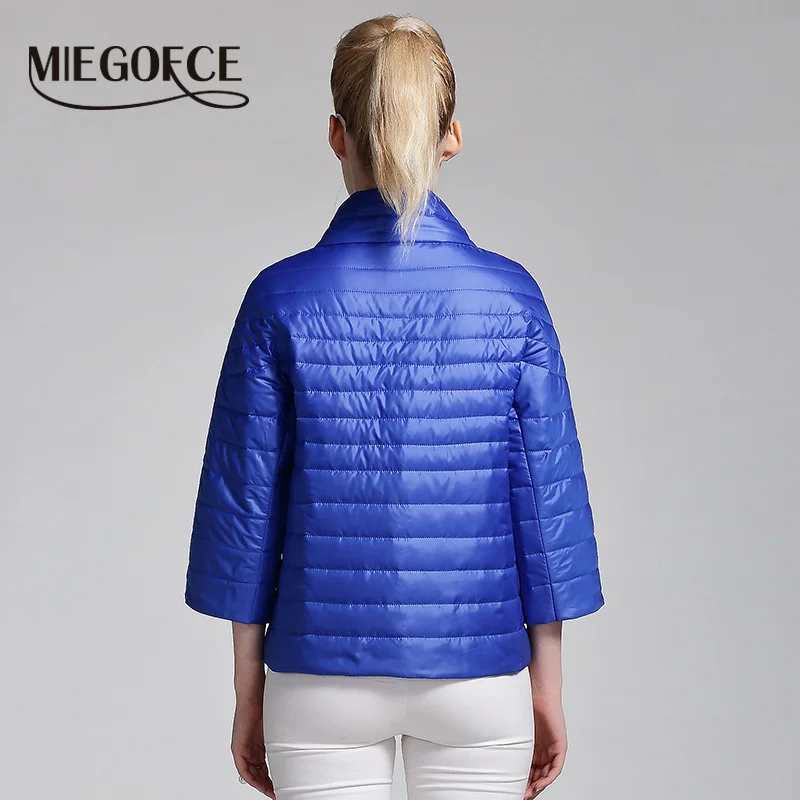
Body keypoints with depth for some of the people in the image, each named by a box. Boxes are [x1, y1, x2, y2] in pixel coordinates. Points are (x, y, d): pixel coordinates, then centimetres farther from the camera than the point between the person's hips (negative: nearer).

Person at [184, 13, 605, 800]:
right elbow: (548, 501, -3)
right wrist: (546, 684, 8)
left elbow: (245, 503, -4)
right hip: (480, 675, 1)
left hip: (323, 677, 0)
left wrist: (249, 690, 7)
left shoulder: (282, 299, -8)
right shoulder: (510, 297, -6)